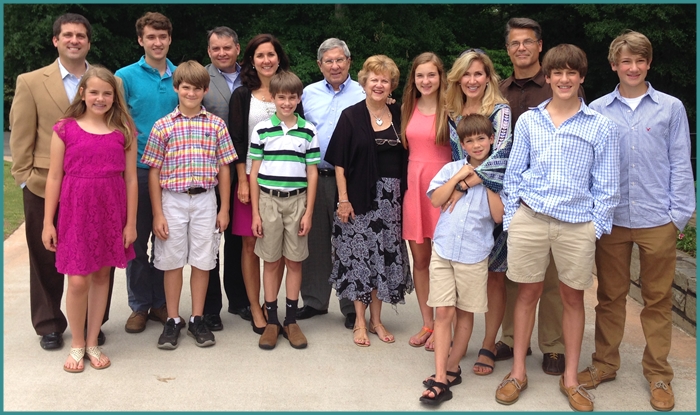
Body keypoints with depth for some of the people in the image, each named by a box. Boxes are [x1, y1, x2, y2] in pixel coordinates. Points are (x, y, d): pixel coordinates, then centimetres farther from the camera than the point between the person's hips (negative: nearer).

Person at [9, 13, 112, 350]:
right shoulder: (31, 82, 3)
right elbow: (20, 136, 2)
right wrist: (24, 177, -3)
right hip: (45, 187, -1)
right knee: (46, 260, 10)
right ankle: (49, 326, 26)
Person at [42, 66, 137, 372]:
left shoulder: (123, 131, 2)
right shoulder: (65, 129, -1)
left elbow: (130, 179, 3)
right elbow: (54, 177, 0)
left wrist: (131, 222, 1)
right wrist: (48, 222, -1)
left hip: (111, 211, 2)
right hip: (75, 210, -2)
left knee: (101, 276, 11)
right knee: (78, 281, -2)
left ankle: (92, 343, 25)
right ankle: (77, 344, 18)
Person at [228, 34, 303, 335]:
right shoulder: (242, 95, 5)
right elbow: (236, 140, 1)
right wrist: (242, 181, -7)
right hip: (252, 177, -1)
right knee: (251, 244, 1)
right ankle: (255, 310, 11)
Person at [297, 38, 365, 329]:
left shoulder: (362, 94, 1)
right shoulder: (308, 93, 9)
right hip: (314, 177, 3)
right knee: (314, 239, 9)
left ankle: (352, 306, 15)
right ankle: (314, 301, 23)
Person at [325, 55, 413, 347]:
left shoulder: (398, 115, 7)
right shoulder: (351, 116, -3)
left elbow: (404, 158, 9)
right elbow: (339, 162, -5)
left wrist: (404, 196, 2)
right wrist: (343, 199, -11)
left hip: (391, 197, 3)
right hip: (360, 197, -3)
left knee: (385, 256, 8)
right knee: (359, 255, 2)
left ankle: (376, 319, 22)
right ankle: (360, 321, 14)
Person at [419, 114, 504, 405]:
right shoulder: (451, 169, 7)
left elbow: (498, 216, -5)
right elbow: (436, 200, -5)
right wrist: (459, 176, -9)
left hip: (474, 255, 0)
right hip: (443, 250, 1)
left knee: (465, 313, 10)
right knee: (443, 313, -2)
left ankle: (451, 368, 23)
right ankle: (441, 379, -1)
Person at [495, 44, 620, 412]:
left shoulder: (600, 126, 2)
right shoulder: (528, 121, 6)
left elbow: (606, 184, 3)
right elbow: (514, 174, 9)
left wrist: (597, 227, -3)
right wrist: (511, 219, 4)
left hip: (577, 224, -1)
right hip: (530, 218, 1)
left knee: (572, 297, 9)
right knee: (527, 292, 8)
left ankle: (570, 379, 24)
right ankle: (518, 372, 21)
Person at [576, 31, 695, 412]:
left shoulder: (671, 108, 3)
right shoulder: (597, 110, 4)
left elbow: (680, 164, 3)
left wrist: (679, 214, -4)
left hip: (657, 220, -1)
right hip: (610, 219, 1)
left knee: (657, 299, 8)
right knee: (610, 295, 11)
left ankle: (658, 373, 20)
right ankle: (605, 363, 25)